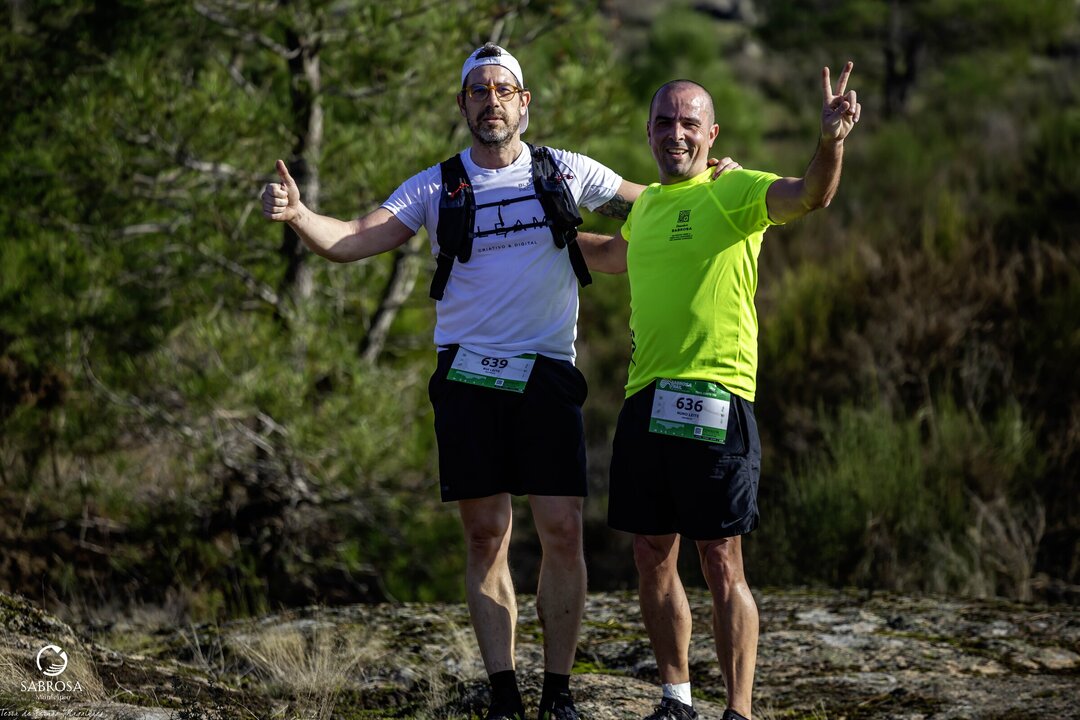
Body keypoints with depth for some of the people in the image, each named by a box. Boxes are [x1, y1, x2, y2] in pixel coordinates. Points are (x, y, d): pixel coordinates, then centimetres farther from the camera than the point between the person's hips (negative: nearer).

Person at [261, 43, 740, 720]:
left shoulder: (566, 173, 6)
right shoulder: (436, 187, 4)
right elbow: (354, 240, -5)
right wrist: (298, 214, -24)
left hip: (548, 377, 0)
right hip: (468, 378, 0)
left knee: (562, 531, -5)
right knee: (486, 536, 1)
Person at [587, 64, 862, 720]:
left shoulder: (734, 191, -5)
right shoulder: (647, 204, 17)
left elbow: (811, 196, -26)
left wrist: (831, 141, -45)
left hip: (714, 399, -7)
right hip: (646, 398, 7)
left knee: (721, 564, -6)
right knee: (653, 558, 11)